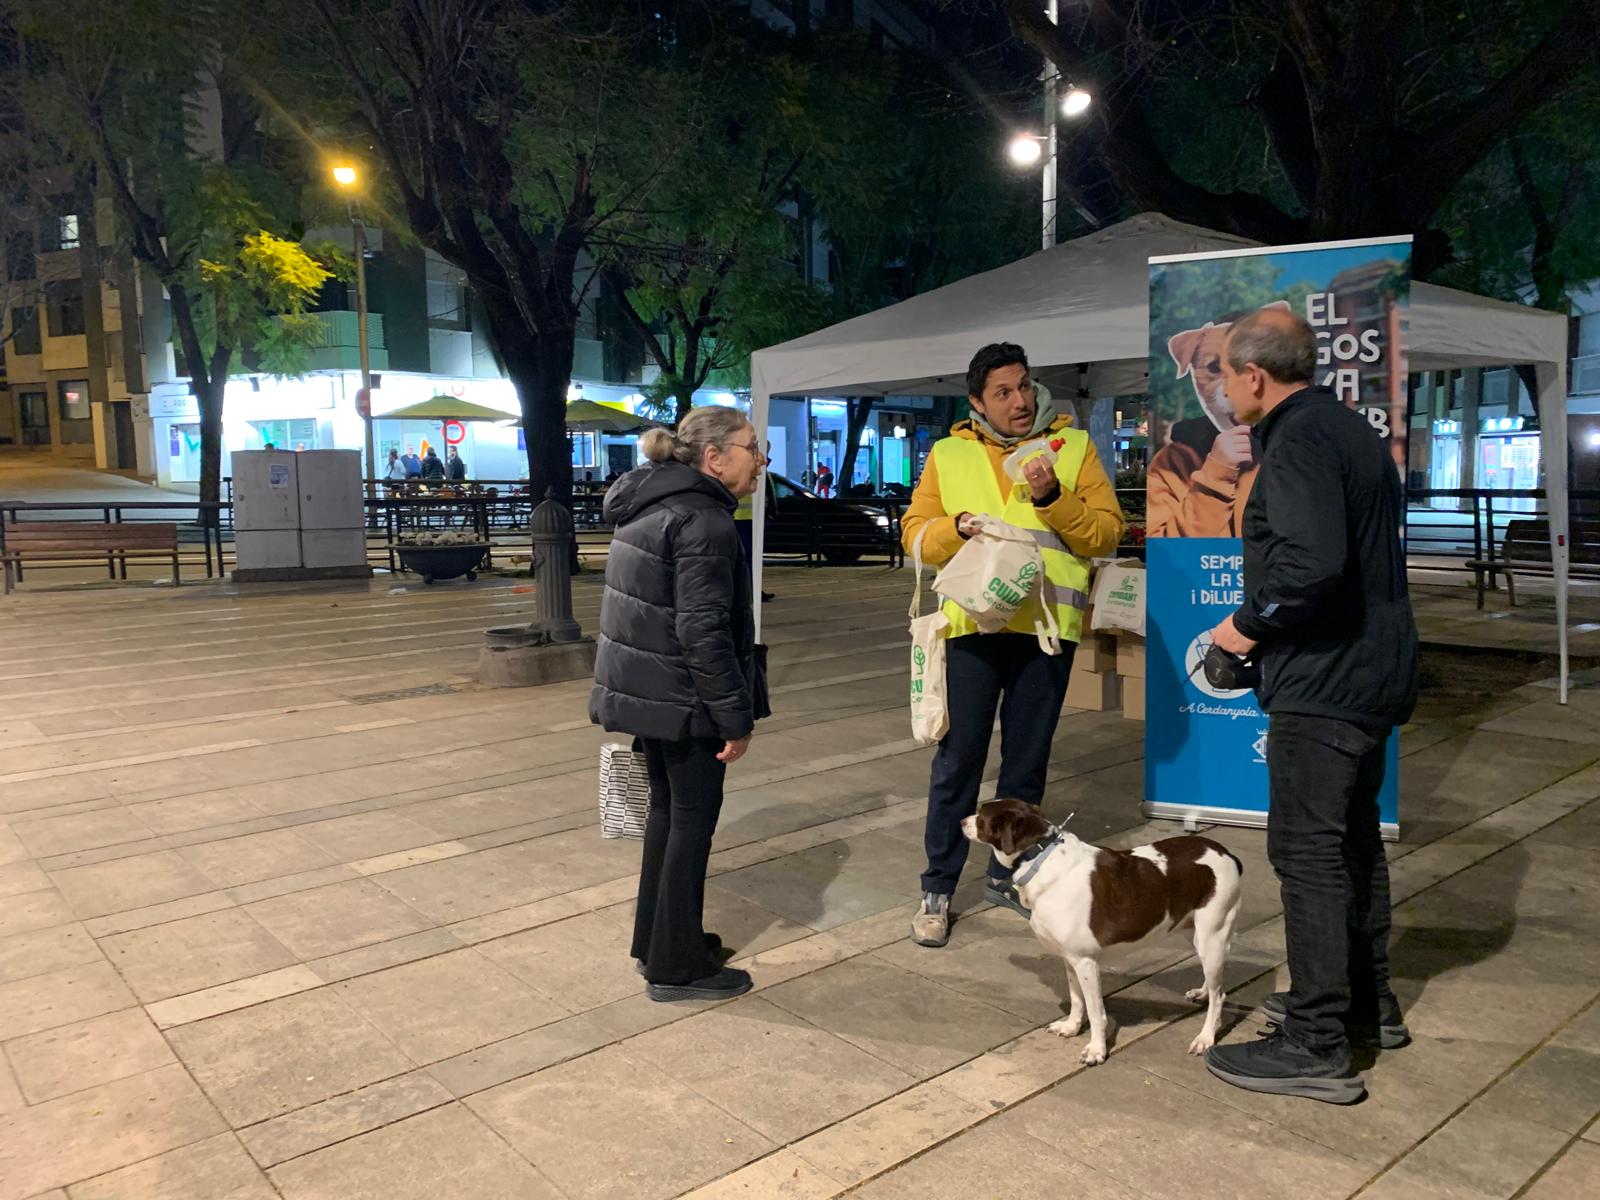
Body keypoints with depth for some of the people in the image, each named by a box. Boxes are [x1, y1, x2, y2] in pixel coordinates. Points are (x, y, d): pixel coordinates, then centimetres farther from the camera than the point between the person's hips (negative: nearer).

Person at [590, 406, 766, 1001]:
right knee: (693, 820, 2)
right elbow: (703, 632, -24)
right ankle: (676, 968, 13)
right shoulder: (703, 521, -19)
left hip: (643, 688, 10)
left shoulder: (650, 505, 11)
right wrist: (737, 716, -18)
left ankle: (656, 940, 32)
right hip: (683, 698, -9)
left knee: (666, 810, 19)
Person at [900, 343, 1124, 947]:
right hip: (973, 624, -1)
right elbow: (915, 531, 6)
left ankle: (1006, 876, 28)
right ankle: (938, 889, 14)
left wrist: (1054, 499, -15)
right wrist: (958, 526, -13)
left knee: (1027, 762, 12)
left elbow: (1107, 533, 0)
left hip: (1047, 626, 1)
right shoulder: (949, 454, 7)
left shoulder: (1073, 446, 6)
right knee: (958, 759, 1)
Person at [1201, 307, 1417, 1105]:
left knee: (1308, 851, -4)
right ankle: (1369, 1004, 34)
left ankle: (1316, 1046, 4)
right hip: (1373, 672, 11)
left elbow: (1311, 563, -30)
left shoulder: (1299, 442, -17)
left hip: (1322, 681, -11)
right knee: (1355, 836, 20)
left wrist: (1250, 625, -15)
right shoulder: (1352, 429, 15)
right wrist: (1266, 622, 15)